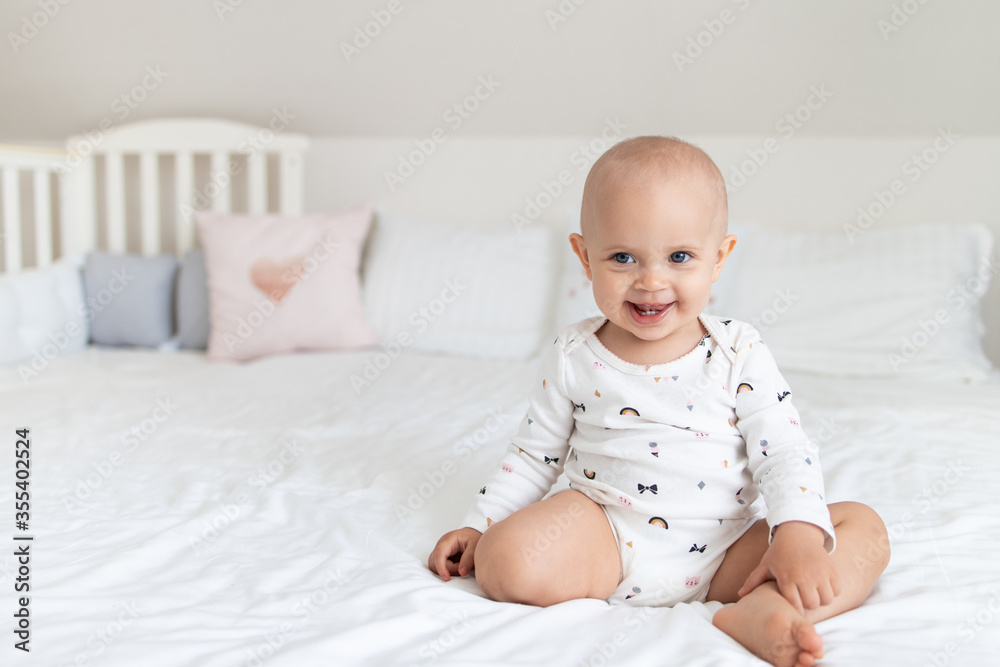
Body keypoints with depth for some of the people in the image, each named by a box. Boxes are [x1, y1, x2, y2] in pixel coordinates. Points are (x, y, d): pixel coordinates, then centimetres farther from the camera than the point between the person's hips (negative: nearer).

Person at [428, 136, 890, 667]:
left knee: (865, 529, -16)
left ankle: (762, 610, -35)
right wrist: (478, 525, 6)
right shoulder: (572, 358, -1)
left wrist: (799, 534, -23)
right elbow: (533, 455, 10)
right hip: (605, 538, -1)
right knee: (502, 563, -27)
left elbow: (784, 452, -6)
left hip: (726, 550, 1)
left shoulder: (739, 354, -3)